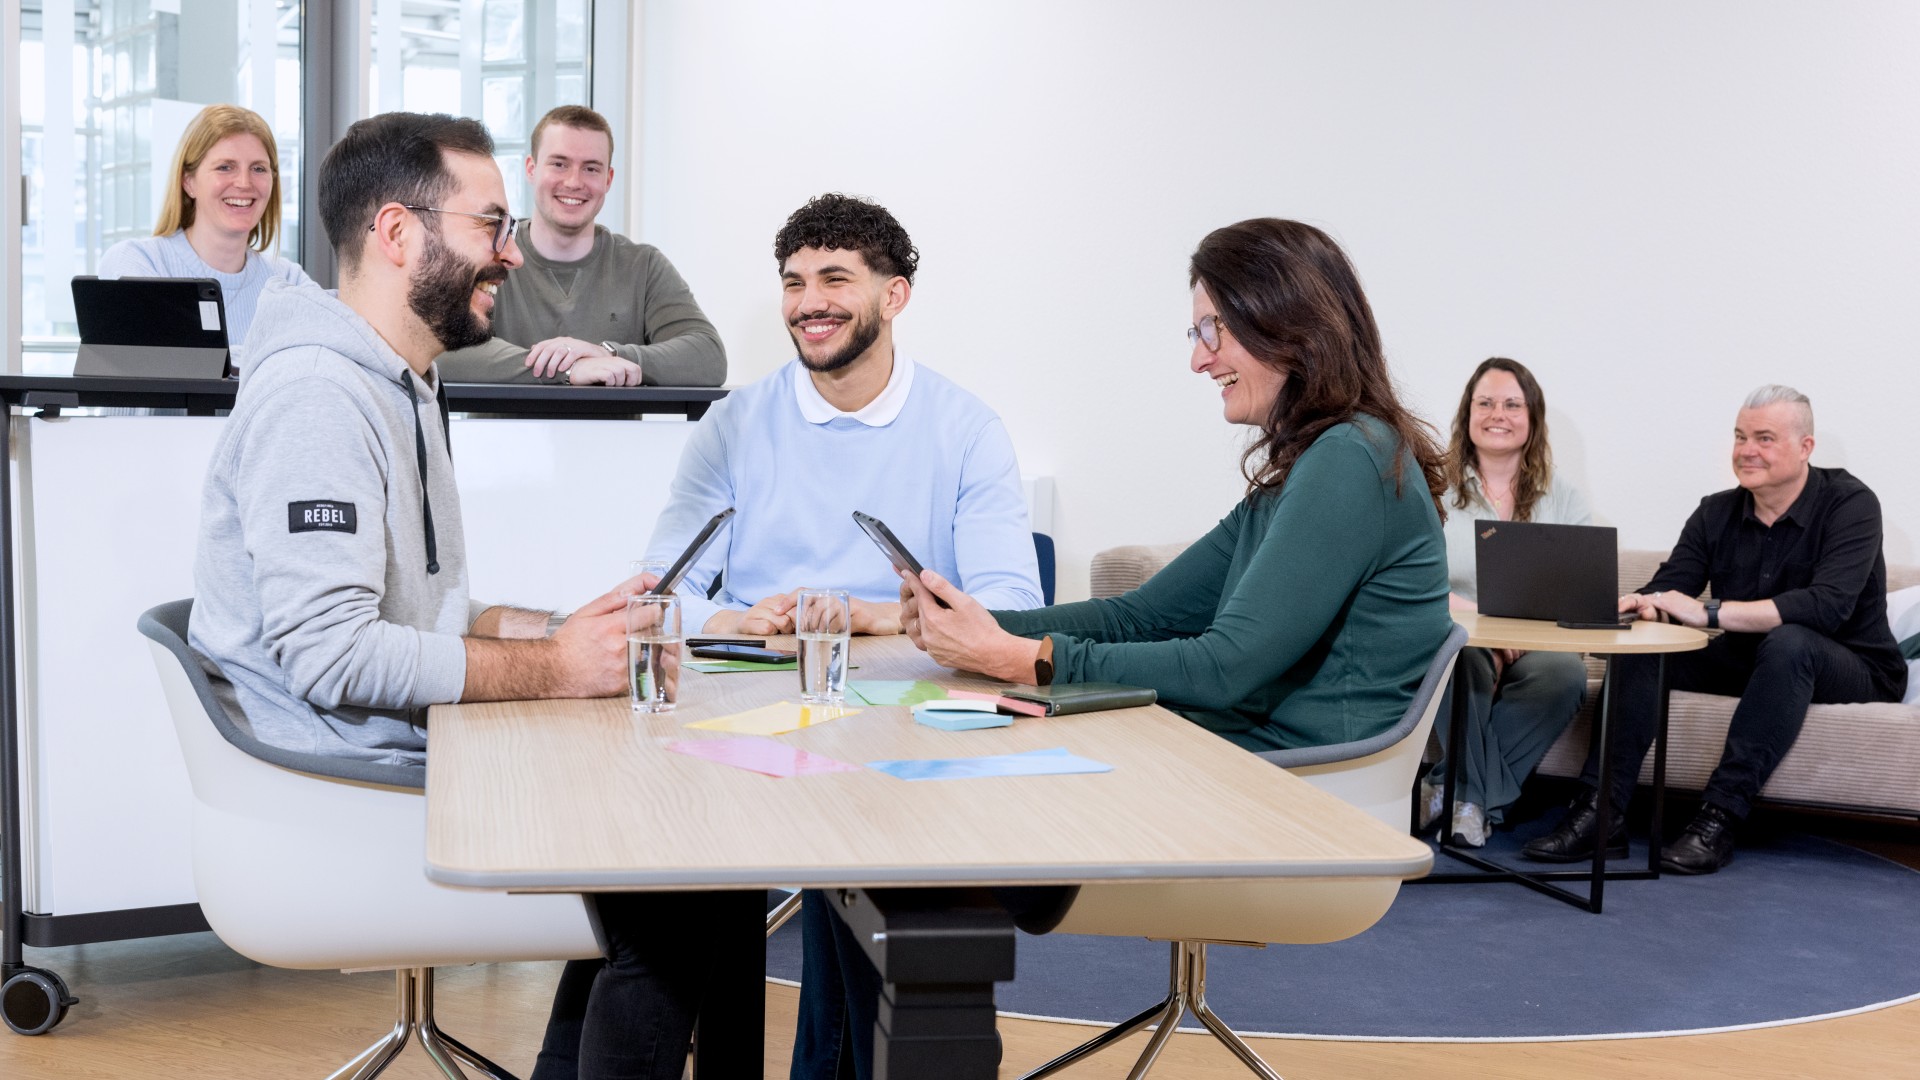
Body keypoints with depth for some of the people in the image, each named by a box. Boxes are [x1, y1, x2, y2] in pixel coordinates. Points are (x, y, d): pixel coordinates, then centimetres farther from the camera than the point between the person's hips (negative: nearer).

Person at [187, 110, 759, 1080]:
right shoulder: (314, 394, -16)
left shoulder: (402, 387, 18)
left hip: (405, 755, 10)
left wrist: (568, 632, 4)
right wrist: (555, 667, -17)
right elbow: (329, 654, -25)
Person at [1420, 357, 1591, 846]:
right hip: (1451, 641, -2)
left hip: (1531, 648, 2)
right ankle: (1482, 798, -18)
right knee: (1465, 656, -37)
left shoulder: (1563, 497, 10)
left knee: (1566, 673, -32)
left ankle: (1453, 789, -21)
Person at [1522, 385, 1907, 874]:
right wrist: (1638, 604, -32)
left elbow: (1829, 604, -31)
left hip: (1853, 669, -5)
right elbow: (1669, 586, -5)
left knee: (1789, 641, -38)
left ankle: (1718, 819, -39)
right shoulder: (1717, 512, 2)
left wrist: (1709, 611, -37)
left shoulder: (1850, 504, -15)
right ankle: (1601, 812, -26)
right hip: (1746, 660, 5)